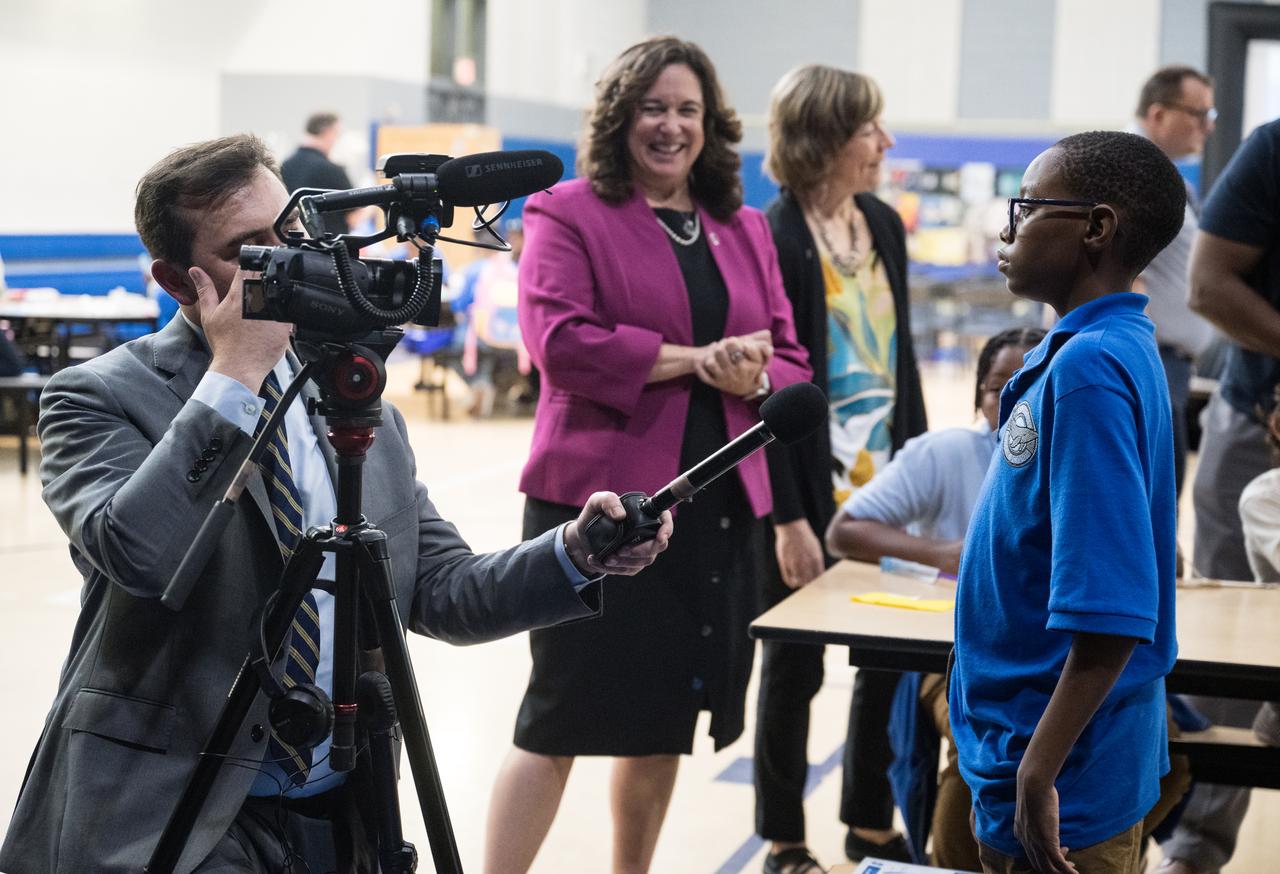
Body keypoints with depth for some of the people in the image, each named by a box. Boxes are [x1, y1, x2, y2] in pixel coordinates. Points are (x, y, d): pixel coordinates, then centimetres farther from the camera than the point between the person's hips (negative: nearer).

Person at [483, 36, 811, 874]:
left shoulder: (746, 230, 16)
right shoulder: (567, 214, -1)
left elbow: (791, 360, 14)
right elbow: (560, 340, -15)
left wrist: (753, 378, -10)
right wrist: (695, 357, -17)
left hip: (720, 506, 6)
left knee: (666, 718, 14)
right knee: (563, 717, -3)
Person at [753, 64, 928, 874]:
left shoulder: (884, 225, 6)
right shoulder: (772, 241, -15)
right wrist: (788, 518, -16)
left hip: (884, 488, 7)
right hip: (811, 494, -7)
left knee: (893, 657, 12)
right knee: (797, 667, 6)